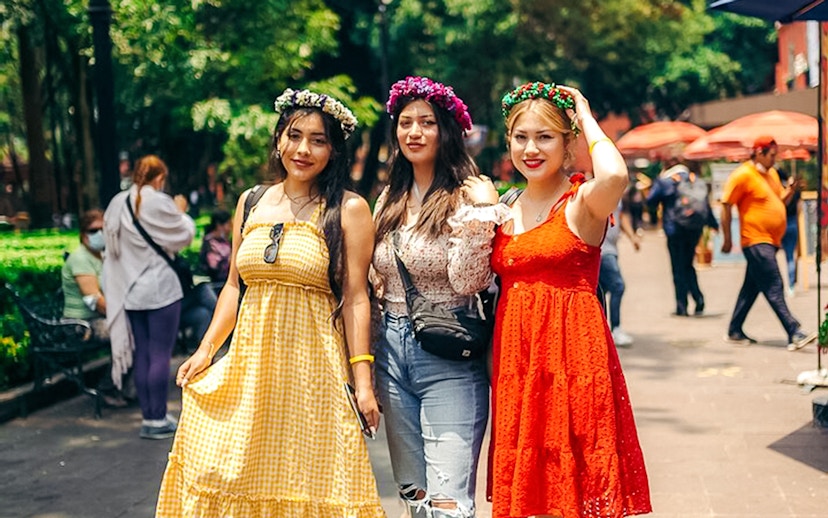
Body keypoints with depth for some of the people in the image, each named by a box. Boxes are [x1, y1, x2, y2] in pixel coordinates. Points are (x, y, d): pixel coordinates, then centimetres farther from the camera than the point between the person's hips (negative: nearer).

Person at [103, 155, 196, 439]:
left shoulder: (117, 204, 7)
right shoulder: (159, 203, -12)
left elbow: (113, 244, 14)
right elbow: (183, 236, -5)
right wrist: (181, 212, 12)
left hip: (130, 291, 6)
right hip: (160, 289, -6)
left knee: (141, 355, 10)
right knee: (160, 355, -1)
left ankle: (148, 416, 14)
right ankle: (158, 419, 0)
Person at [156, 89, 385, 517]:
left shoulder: (348, 209, -4)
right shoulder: (251, 202, 11)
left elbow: (356, 298, -7)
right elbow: (234, 285, 16)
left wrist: (363, 380, -11)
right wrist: (205, 349, 8)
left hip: (312, 364, -4)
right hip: (250, 361, 5)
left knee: (306, 480, 0)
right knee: (235, 476, 6)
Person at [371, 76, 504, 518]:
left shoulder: (467, 198, -7)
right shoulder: (389, 200, 11)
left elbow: (467, 283, -17)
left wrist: (478, 217, -27)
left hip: (449, 355, -6)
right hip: (391, 351, 7)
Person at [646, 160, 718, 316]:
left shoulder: (663, 181, -2)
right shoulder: (695, 179, 9)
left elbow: (651, 201, -3)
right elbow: (706, 204, 9)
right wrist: (713, 224, 18)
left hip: (675, 228, -4)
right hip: (695, 228, 4)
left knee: (679, 268, 1)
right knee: (688, 265, 17)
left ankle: (682, 306, -2)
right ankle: (698, 299, 1)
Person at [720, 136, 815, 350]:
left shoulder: (771, 173, 15)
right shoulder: (742, 175, -12)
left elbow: (781, 200, 23)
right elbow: (726, 206, -12)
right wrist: (727, 239, -12)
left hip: (771, 241, 9)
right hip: (756, 241, -9)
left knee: (752, 287, 13)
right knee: (774, 288, -12)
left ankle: (734, 331, 21)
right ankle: (795, 334, -16)